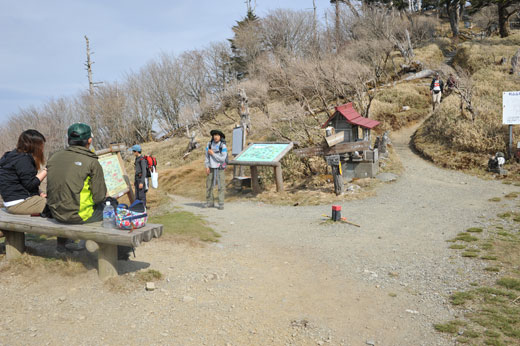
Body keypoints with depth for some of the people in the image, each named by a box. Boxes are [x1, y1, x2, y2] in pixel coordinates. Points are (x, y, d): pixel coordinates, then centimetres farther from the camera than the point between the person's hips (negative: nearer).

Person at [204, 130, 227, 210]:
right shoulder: (209, 144, 0)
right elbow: (207, 156, 3)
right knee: (209, 186, 4)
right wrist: (207, 167, -6)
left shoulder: (223, 146, -12)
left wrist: (213, 154, -17)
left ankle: (221, 204, 2)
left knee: (221, 186, -4)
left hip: (220, 168, -3)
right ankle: (210, 203, 16)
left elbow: (222, 159, -17)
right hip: (211, 168, 4)